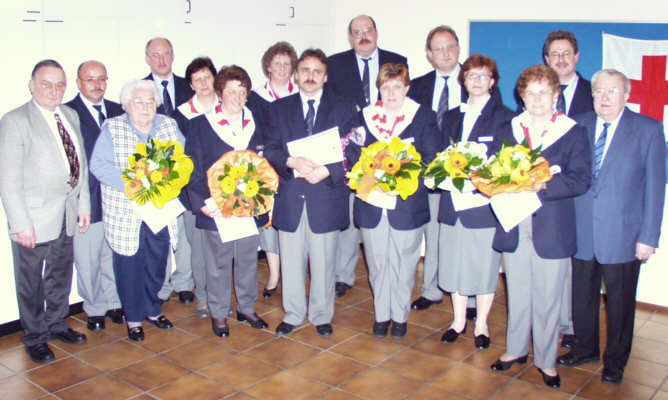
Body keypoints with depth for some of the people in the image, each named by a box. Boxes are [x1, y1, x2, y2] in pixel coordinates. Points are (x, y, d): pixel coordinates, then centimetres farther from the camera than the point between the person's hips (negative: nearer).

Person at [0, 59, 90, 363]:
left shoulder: (70, 116, 8)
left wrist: (83, 205, 9)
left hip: (67, 215, 6)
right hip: (35, 217, -6)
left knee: (61, 275, 20)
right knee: (31, 282, 9)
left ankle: (56, 324, 39)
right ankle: (35, 338, 26)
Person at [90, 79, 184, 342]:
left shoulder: (169, 126, 7)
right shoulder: (112, 128, -3)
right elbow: (99, 165, -11)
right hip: (125, 214, -3)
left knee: (157, 264, 12)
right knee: (129, 267, 5)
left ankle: (152, 310, 33)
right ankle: (133, 318, 22)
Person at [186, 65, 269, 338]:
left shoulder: (255, 124, 9)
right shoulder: (201, 125, -1)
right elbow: (193, 169, -4)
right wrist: (202, 203, -14)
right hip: (216, 209, -3)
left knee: (248, 259, 13)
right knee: (217, 263, 6)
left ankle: (247, 308, 29)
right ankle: (218, 313, 22)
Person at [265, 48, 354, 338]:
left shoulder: (342, 109, 6)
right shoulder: (279, 109, 9)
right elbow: (270, 150, 1)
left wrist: (327, 171, -17)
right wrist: (292, 162, -19)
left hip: (326, 197, -1)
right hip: (290, 198, 1)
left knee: (323, 263, 8)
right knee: (291, 262, 10)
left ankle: (321, 316, 25)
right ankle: (293, 314, 27)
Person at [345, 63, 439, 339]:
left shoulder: (424, 117, 1)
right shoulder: (364, 116, 8)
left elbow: (432, 159, -2)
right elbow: (352, 154, 8)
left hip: (407, 205, -2)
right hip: (372, 205, 2)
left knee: (403, 264, 8)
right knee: (377, 264, 11)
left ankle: (400, 316, 26)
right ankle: (381, 315, 27)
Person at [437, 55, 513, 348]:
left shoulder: (504, 117, -1)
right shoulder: (451, 118, 15)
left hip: (485, 202, -4)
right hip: (453, 202, 5)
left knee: (484, 265, 4)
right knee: (454, 263, 11)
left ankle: (481, 324, 22)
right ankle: (458, 320, 27)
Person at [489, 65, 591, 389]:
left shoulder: (574, 133, -2)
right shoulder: (507, 130, 10)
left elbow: (580, 180, -10)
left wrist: (542, 186, -23)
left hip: (552, 230, -3)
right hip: (514, 227, 3)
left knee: (547, 299, 7)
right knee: (517, 295, 15)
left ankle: (546, 360, 23)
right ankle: (515, 349, 33)